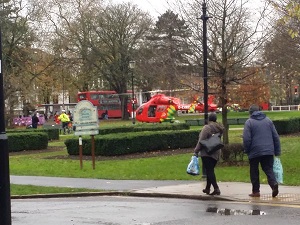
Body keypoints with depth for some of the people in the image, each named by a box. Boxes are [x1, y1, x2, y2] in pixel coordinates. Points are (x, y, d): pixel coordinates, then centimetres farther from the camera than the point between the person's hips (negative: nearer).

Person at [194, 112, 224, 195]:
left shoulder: (207, 128, -14)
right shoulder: (219, 128, 8)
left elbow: (201, 141, -15)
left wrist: (196, 151, -7)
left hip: (207, 153, -7)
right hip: (216, 153, 7)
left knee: (209, 171, -6)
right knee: (210, 170, 17)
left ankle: (216, 188, -15)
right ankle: (207, 188, 25)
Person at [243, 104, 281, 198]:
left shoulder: (249, 122, -4)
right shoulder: (268, 120, 10)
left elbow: (246, 139, -11)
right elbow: (276, 137, 9)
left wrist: (246, 150, 4)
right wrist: (277, 151, 13)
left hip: (255, 152, -3)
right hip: (268, 151, 3)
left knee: (254, 172, 10)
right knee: (268, 169, 6)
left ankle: (256, 191, 12)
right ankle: (274, 183, -20)